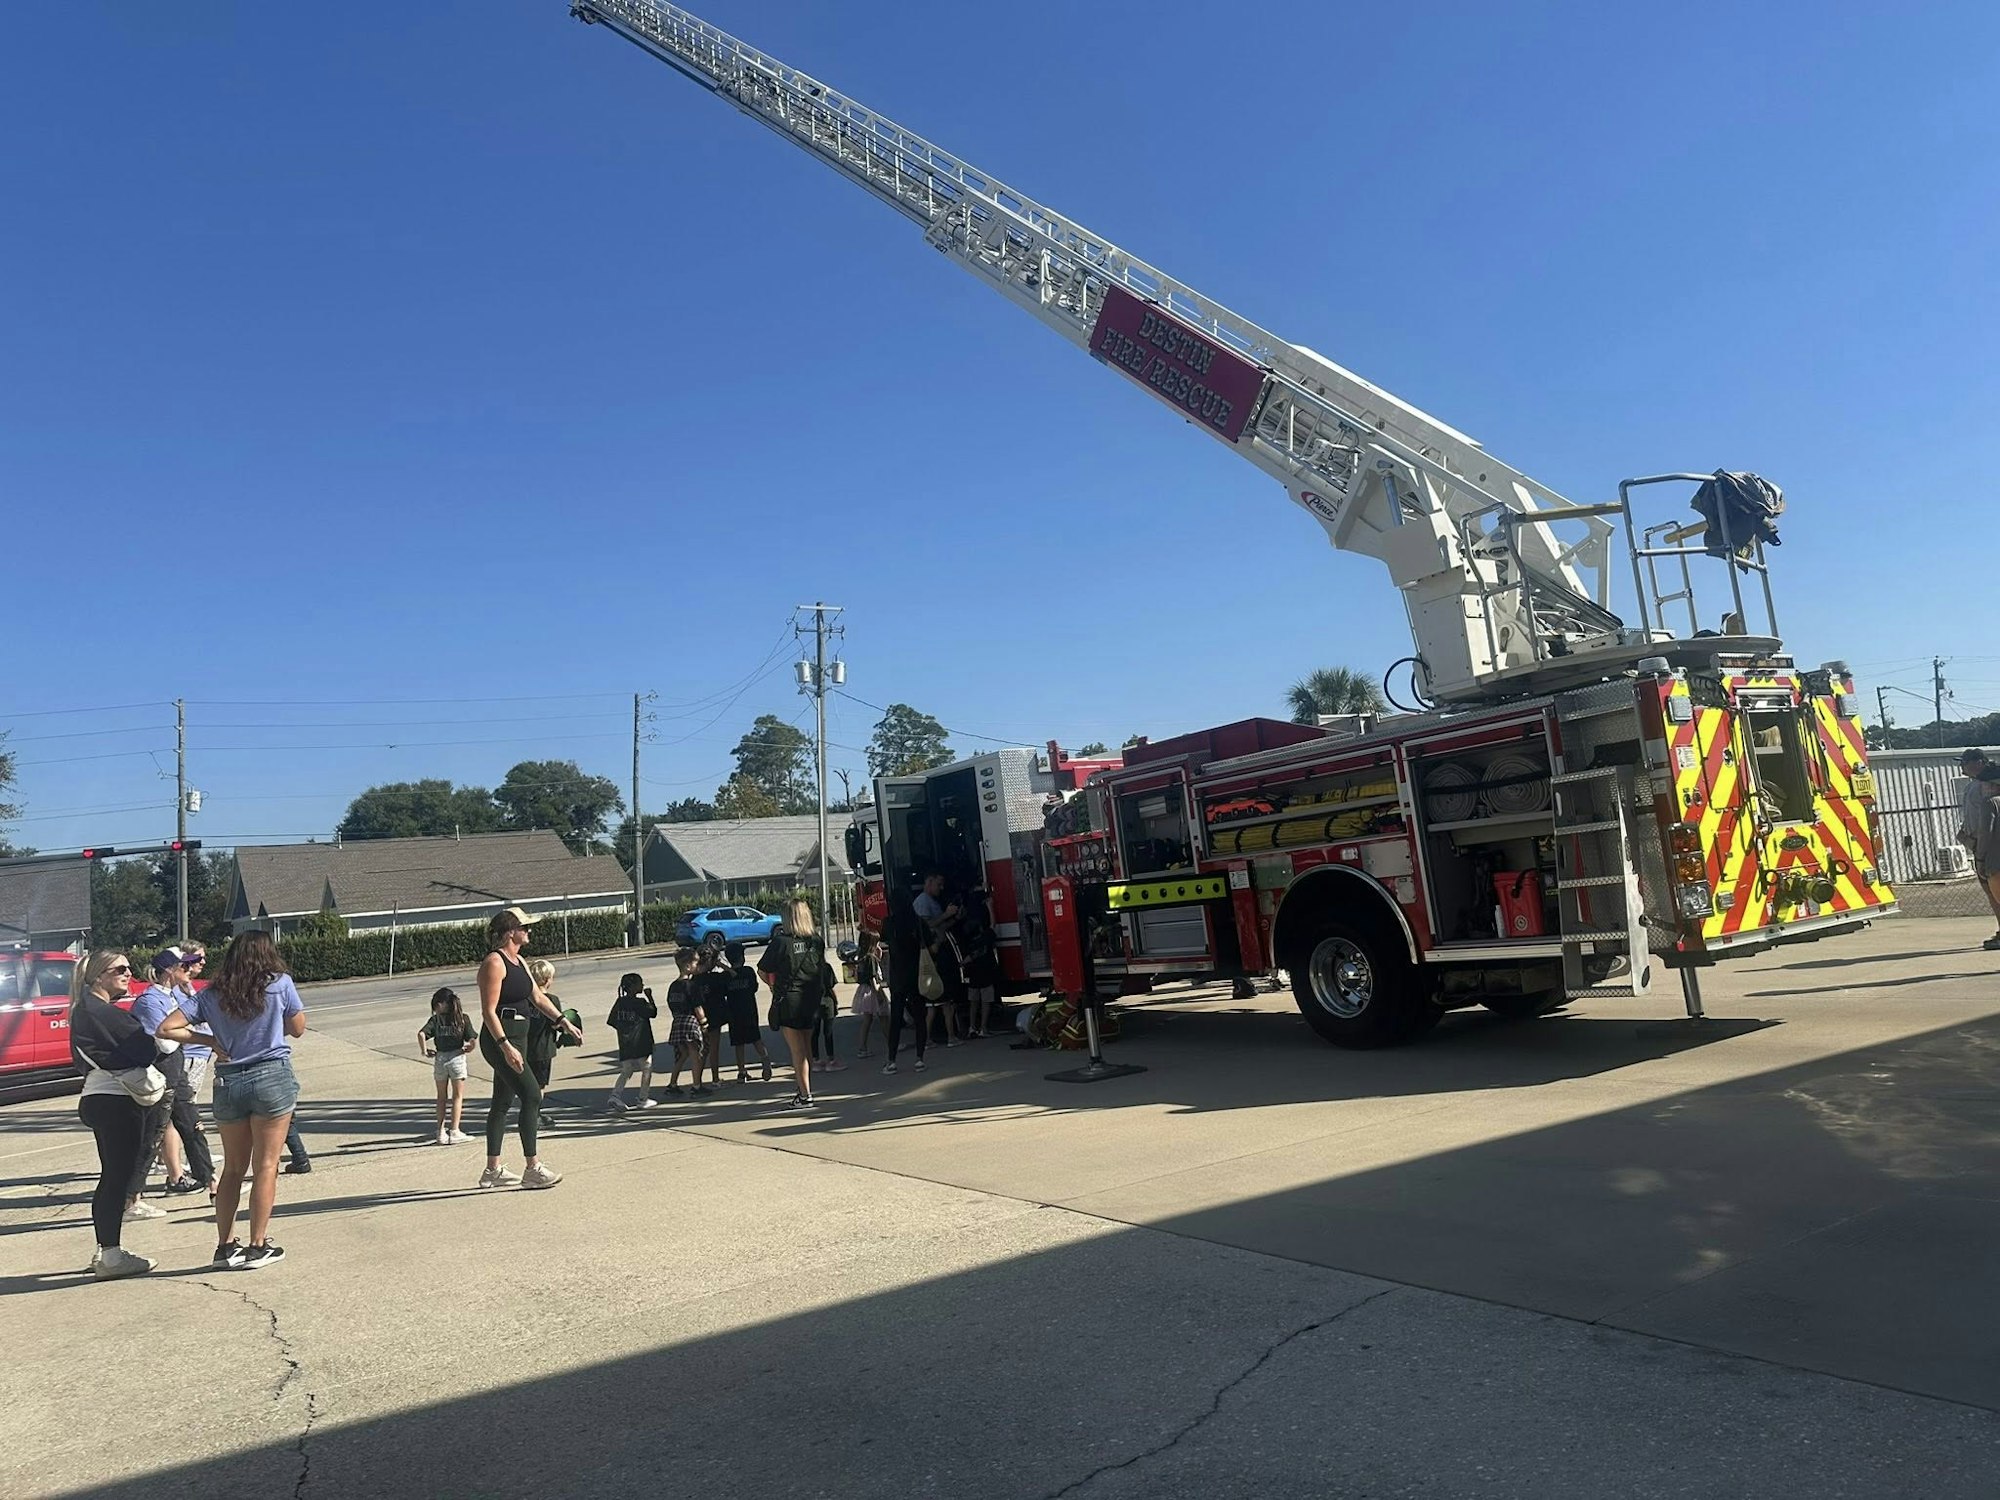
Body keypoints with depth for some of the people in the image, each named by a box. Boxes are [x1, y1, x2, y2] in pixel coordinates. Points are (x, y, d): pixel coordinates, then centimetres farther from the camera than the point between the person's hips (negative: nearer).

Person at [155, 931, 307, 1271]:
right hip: (272, 1077, -3)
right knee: (265, 1166, 3)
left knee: (233, 1168, 15)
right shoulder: (281, 984, -4)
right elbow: (298, 1028, 5)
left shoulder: (211, 995, 6)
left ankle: (225, 1247, 16)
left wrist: (209, 1039, 6)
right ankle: (258, 1247, 5)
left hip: (228, 1083, 4)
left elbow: (165, 1030, 0)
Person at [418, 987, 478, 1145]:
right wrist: (468, 1049, 12)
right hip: (457, 1057, -1)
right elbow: (473, 1040, -7)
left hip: (440, 1058, 1)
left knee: (442, 1096, 15)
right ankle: (454, 1132, 7)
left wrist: (424, 1051, -1)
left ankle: (441, 1132, 16)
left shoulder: (436, 1019, 1)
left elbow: (421, 1034, -14)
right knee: (457, 1096, 10)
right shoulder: (463, 1018, 0)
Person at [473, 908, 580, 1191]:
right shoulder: (494, 963, -15)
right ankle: (532, 1168, -7)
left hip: (515, 1039, 10)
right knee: (532, 1096, -11)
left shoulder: (518, 961, 14)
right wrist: (505, 1046, -26)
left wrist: (563, 1021, 18)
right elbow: (488, 1011, -19)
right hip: (500, 1041, -10)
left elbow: (538, 997, 22)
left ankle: (492, 1170, 20)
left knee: (503, 1103, 13)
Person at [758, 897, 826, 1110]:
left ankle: (805, 1095, 1)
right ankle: (806, 1091, 25)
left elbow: (763, 970, -6)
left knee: (797, 1050, 1)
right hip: (812, 998, 5)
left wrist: (773, 985, 12)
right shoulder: (816, 941, -1)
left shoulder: (781, 942, -14)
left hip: (789, 999, -5)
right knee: (806, 1048, 17)